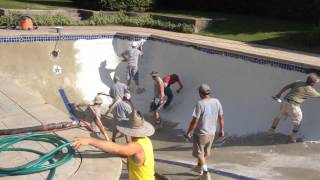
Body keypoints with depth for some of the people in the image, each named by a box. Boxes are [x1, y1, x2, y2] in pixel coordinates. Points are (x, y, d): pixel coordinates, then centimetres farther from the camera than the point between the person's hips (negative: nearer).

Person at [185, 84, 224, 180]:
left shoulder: (200, 104, -22)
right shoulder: (216, 102, -5)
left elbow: (195, 120, -21)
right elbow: (221, 117, 3)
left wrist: (188, 132, -10)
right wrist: (222, 129, 16)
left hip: (201, 133, -6)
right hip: (211, 132, 6)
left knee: (199, 153, 10)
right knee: (206, 152, 23)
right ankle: (199, 167, 42)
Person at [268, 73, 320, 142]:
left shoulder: (298, 82, 7)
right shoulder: (310, 90, -6)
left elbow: (286, 87, 9)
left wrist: (279, 93, 21)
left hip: (285, 102, 6)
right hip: (293, 105, -6)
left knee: (279, 116, 27)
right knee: (297, 122, 18)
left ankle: (271, 130, 42)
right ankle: (293, 138, 27)